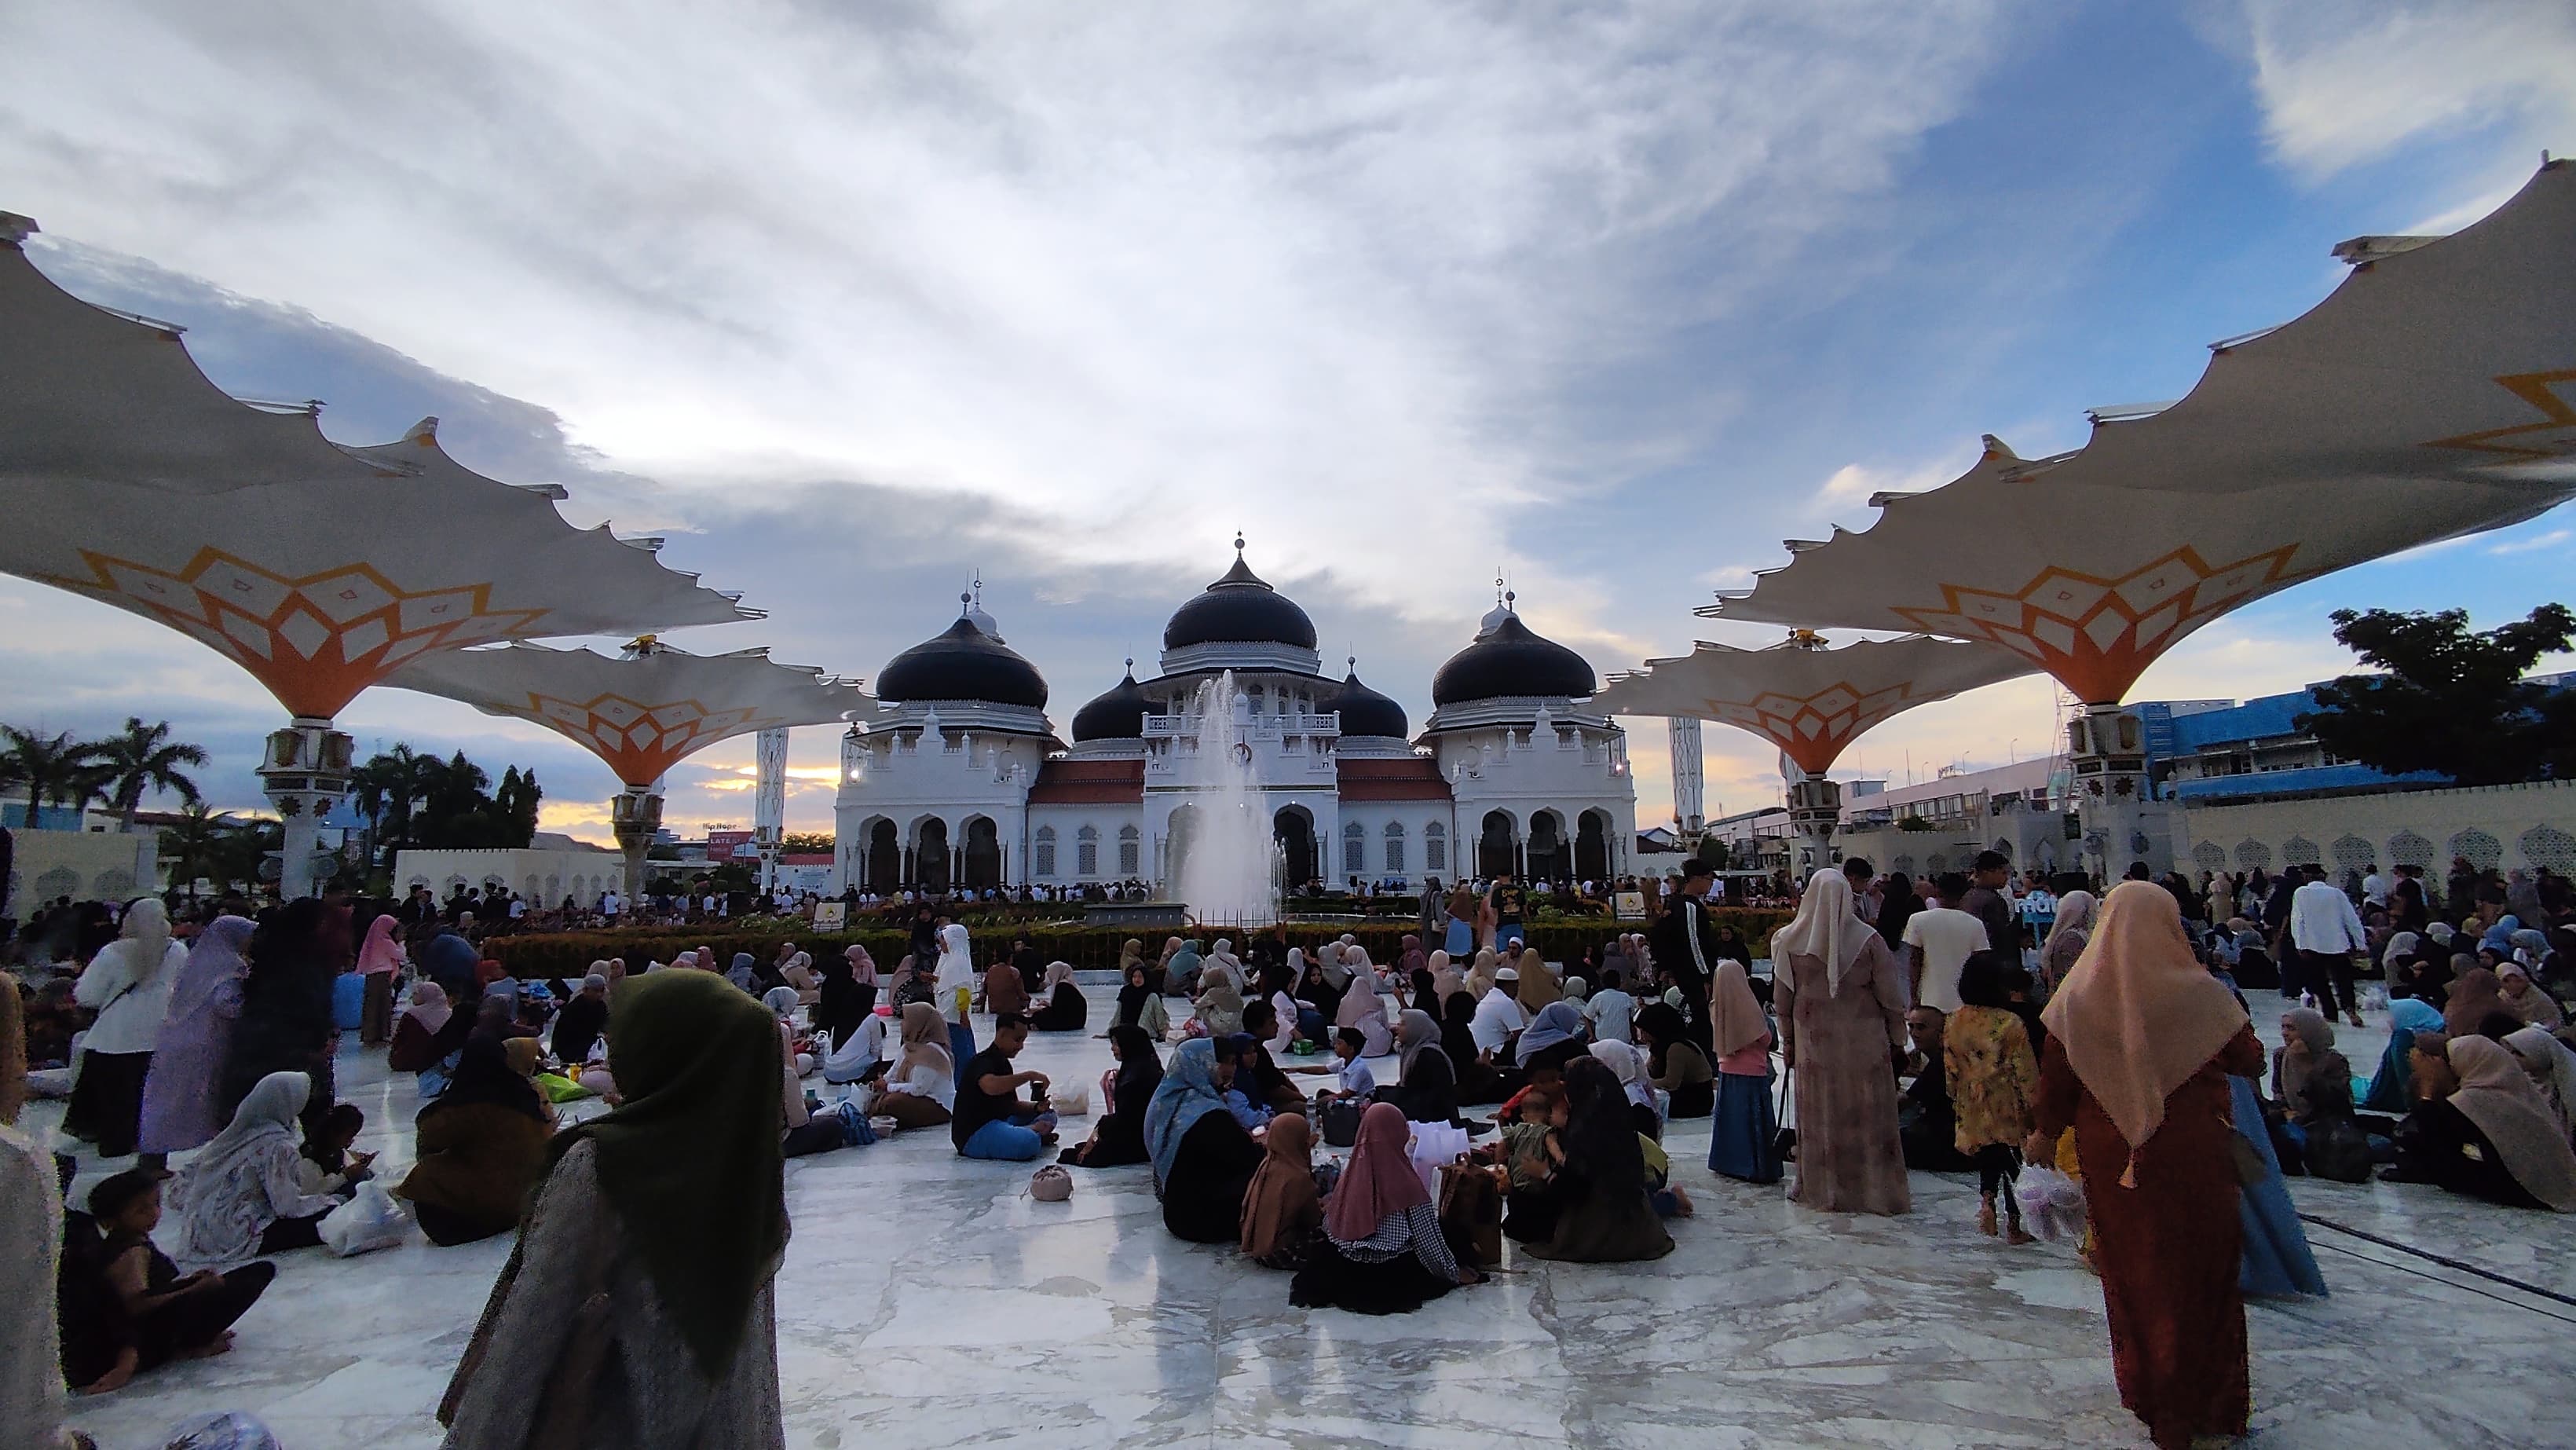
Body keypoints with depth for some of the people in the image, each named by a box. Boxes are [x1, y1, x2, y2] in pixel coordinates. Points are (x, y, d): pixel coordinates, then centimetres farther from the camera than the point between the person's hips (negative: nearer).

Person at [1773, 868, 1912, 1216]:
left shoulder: (1789, 941, -6)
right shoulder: (1867, 940, -10)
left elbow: (1782, 999, 2)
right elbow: (1891, 996, -4)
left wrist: (1787, 1040, 13)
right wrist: (1897, 1040, 8)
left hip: (1813, 1043, 1)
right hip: (1864, 1043, -1)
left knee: (1818, 1115, 11)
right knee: (1868, 1114, 10)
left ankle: (1819, 1187, 20)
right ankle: (1877, 1189, 18)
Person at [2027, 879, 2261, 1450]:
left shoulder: (2078, 996, -9)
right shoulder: (2201, 992, -13)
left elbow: (2056, 1080, -4)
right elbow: (2250, 1061, 0)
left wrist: (2046, 1133, 12)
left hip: (2109, 1153, 2)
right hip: (2194, 1152, -1)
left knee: (2131, 1269, 16)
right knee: (2199, 1271, 14)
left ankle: (2145, 1392, 31)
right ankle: (2204, 1401, 26)